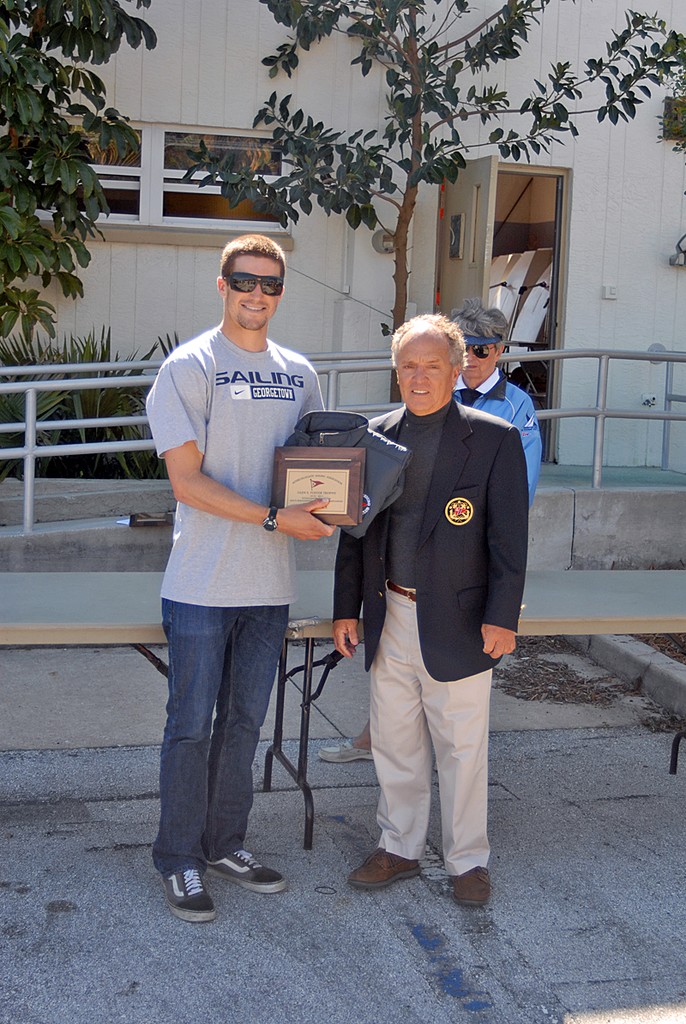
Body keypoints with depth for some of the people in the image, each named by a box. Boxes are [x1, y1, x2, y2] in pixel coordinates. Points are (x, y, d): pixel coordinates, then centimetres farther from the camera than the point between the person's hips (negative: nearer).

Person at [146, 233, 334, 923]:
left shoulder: (298, 372, 11)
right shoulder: (190, 366, -7)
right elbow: (187, 480, -13)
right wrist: (275, 518, -20)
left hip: (269, 584, 5)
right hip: (203, 584, -5)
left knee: (244, 721, 15)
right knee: (191, 725, 3)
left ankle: (225, 844, 30)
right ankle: (180, 860, 17)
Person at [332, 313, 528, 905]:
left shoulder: (495, 439, -7)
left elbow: (509, 538, -8)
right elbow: (355, 529, 10)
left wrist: (502, 617, -12)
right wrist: (346, 608, 8)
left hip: (458, 623, -4)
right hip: (390, 617, 4)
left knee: (462, 746, 8)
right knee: (394, 743, 14)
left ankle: (467, 858, 25)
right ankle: (400, 848, 31)